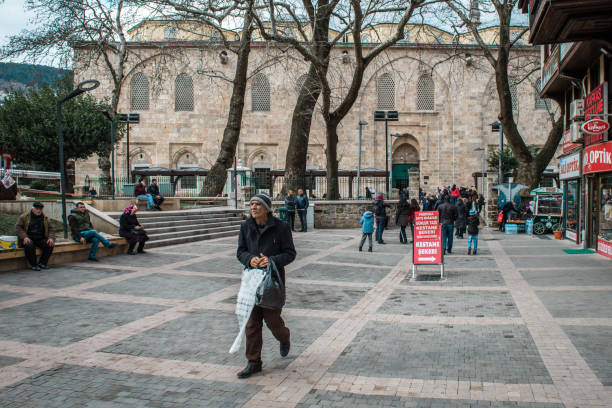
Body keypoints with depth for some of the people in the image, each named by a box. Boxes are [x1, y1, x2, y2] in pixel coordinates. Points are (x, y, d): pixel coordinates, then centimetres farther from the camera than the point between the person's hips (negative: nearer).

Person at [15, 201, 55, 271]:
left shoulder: (45, 218, 13)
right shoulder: (24, 217, 3)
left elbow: (50, 229, 12)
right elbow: (17, 228, -3)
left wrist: (51, 238, -8)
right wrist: (24, 237, -19)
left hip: (40, 239, 3)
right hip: (28, 239, -3)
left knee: (50, 245, -24)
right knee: (29, 245, -36)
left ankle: (42, 263, -10)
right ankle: (33, 265, -20)